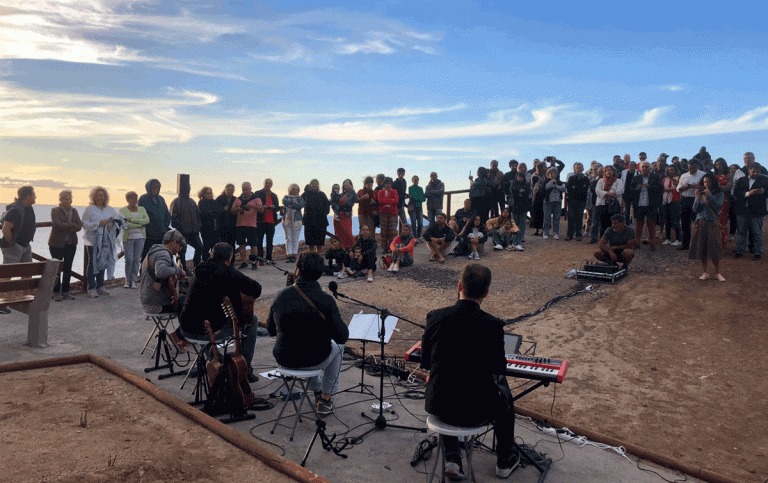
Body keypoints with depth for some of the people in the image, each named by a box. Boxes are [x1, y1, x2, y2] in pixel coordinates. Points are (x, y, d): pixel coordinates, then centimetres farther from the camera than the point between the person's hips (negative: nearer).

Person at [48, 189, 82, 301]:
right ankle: (56, 293, 4)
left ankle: (65, 292, 11)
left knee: (68, 268, 5)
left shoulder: (74, 211, 13)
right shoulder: (55, 211, 0)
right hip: (57, 243, -4)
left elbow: (79, 225, 2)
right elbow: (57, 224, -16)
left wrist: (67, 228, -14)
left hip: (71, 243, 4)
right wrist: (72, 225, -10)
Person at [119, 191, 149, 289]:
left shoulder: (141, 209, 12)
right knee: (129, 260, -7)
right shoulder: (123, 210, 3)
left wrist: (132, 220, -13)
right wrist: (140, 224, -10)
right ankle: (127, 281, 7)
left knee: (137, 259, -1)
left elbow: (147, 220, -6)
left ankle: (134, 281, 6)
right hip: (128, 238, -2)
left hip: (140, 237, 2)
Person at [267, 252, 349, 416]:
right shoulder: (326, 300, -18)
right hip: (314, 361, -3)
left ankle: (316, 390, 50)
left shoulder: (280, 296, -8)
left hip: (284, 359, 4)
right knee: (337, 347, 29)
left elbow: (271, 330, 6)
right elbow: (342, 337, -14)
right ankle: (325, 399, 32)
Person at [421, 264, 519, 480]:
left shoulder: (435, 317, -11)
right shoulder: (493, 325, -17)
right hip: (477, 410, -1)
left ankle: (452, 458, 31)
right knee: (504, 394, 30)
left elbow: (426, 363, 2)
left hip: (439, 406, 2)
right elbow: (499, 368, -1)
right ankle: (505, 460, 44)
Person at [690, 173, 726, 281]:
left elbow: (718, 206, -13)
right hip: (700, 223, 2)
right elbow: (695, 209, 2)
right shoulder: (700, 194, 9)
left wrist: (709, 195, -16)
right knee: (701, 248, 2)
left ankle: (717, 272, 6)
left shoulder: (719, 194, 4)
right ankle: (705, 272, 12)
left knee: (714, 248, -7)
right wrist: (698, 197, -10)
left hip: (712, 223, -2)